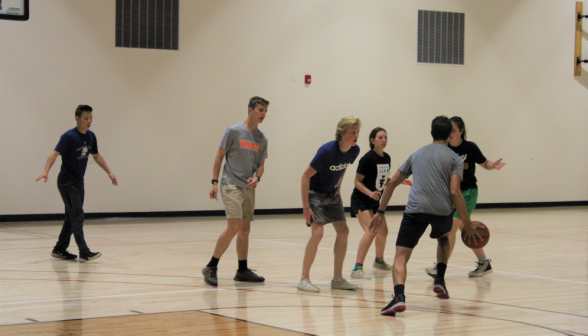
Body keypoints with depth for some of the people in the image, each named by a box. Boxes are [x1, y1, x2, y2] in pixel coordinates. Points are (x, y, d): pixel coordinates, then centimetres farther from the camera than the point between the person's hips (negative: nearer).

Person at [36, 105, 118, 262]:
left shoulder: (91, 136, 6)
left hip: (79, 184, 8)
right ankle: (84, 252, -15)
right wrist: (46, 171, -42)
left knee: (72, 218, 12)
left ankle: (59, 250, 23)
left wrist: (109, 172, 20)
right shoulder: (69, 137, -16)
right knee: (77, 216, -13)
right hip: (66, 183, -8)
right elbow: (55, 153, -27)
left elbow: (96, 156, 21)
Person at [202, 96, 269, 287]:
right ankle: (211, 267, -8)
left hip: (248, 188, 6)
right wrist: (215, 182, -7)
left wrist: (257, 177, -7)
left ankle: (242, 271, 20)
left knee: (245, 228, 10)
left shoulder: (262, 139, 10)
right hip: (231, 185, -6)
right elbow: (219, 157, -3)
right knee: (234, 227, -16)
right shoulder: (233, 131, -6)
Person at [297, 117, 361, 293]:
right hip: (315, 193, -7)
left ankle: (337, 278, 10)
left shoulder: (354, 150, -7)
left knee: (343, 231, -1)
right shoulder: (327, 151, -27)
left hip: (331, 194, 7)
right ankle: (304, 279, -10)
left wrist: (338, 189, 9)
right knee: (318, 232, -20)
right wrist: (305, 206, -23)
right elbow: (306, 176, -22)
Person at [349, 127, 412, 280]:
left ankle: (379, 261, 44)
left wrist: (401, 181, 5)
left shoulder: (387, 158, 3)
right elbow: (357, 181, -17)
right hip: (361, 200, -8)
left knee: (383, 231, 19)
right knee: (371, 231, -24)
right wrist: (370, 193, -31)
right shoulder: (368, 159, -20)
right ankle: (357, 268, -26)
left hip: (375, 200, 8)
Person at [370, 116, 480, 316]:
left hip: (415, 209, 0)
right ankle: (440, 280, 23)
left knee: (401, 256, -3)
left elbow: (392, 182, 22)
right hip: (442, 210, 0)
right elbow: (454, 192, -2)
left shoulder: (417, 154, 23)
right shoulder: (453, 158, 12)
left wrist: (380, 212, 28)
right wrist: (467, 224, 2)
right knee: (443, 238, 34)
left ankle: (399, 296, -28)